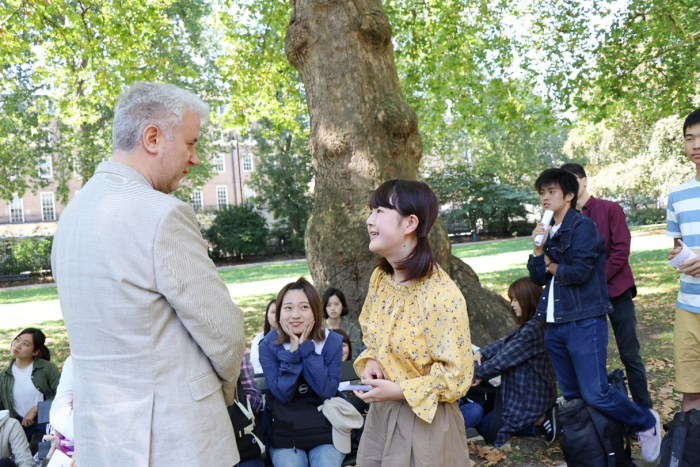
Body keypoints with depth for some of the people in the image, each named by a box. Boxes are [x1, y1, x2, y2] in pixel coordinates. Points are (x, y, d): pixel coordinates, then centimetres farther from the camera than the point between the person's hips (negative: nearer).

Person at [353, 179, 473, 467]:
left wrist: (398, 391, -21)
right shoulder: (380, 277, -1)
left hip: (423, 419, -6)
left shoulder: (441, 295, -24)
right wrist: (370, 362, -5)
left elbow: (455, 376, -19)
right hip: (380, 413, 7)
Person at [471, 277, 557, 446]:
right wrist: (481, 352, -11)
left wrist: (477, 373, -12)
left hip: (528, 400, -10)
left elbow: (502, 359, -23)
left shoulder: (533, 330, -28)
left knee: (487, 428, 4)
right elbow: (504, 343, 5)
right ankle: (543, 415, 12)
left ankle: (539, 420, 0)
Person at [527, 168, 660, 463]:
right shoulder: (550, 232, 14)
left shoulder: (583, 226, -8)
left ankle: (646, 424, 17)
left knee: (595, 394, -9)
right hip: (555, 325, 8)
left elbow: (579, 271, -19)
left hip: (584, 323, -7)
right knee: (571, 396, 13)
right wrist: (538, 249, -3)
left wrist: (553, 267, -2)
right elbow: (538, 278, 11)